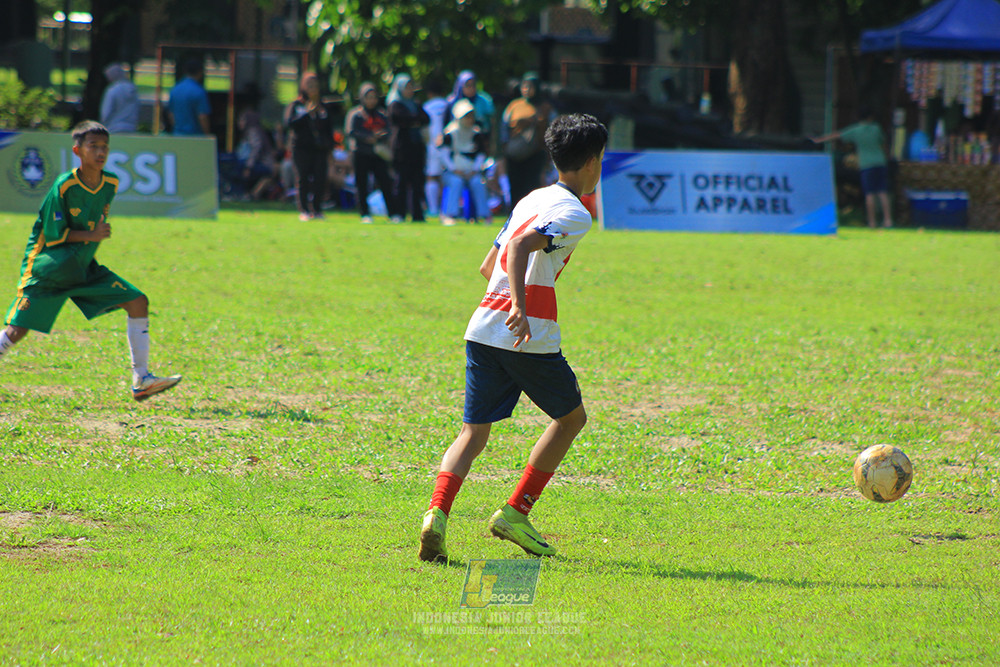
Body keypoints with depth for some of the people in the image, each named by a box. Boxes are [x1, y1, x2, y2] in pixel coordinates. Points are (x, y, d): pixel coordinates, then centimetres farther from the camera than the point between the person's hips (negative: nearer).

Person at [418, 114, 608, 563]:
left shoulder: (531, 200, 19)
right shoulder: (574, 214, -6)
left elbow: (488, 266, 25)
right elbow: (522, 245, -23)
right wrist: (520, 309, -32)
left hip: (483, 328, 7)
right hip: (530, 336, -7)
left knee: (474, 431, 6)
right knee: (571, 416, 16)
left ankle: (437, 513, -18)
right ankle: (515, 513, 11)